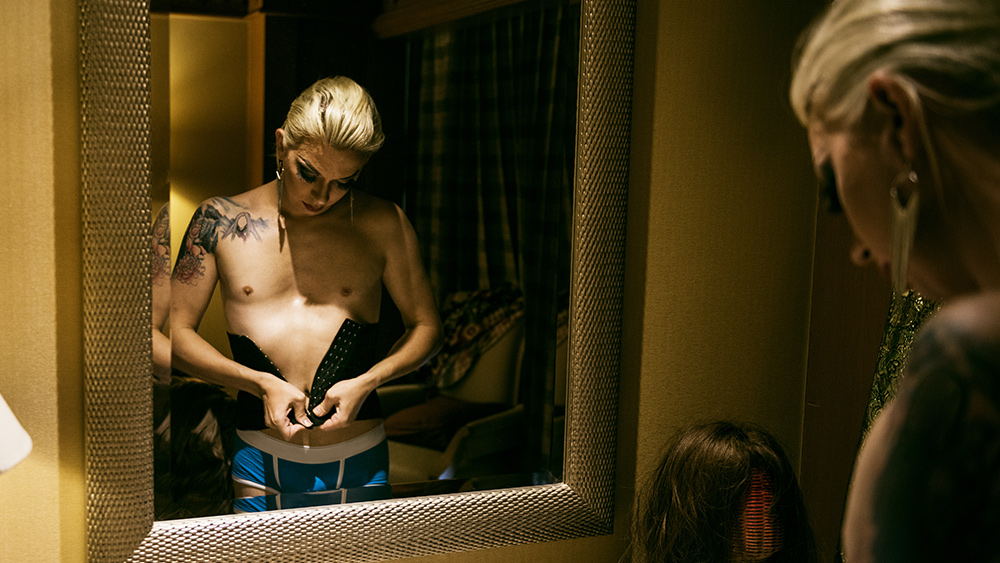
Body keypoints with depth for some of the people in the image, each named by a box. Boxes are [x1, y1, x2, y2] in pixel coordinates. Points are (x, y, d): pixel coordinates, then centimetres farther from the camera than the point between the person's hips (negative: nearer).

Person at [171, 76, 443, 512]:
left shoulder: (384, 224, -1)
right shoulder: (219, 222, 0)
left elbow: (426, 326, 7)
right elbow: (174, 333, 0)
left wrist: (366, 381, -10)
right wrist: (261, 383, -12)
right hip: (261, 465, 0)